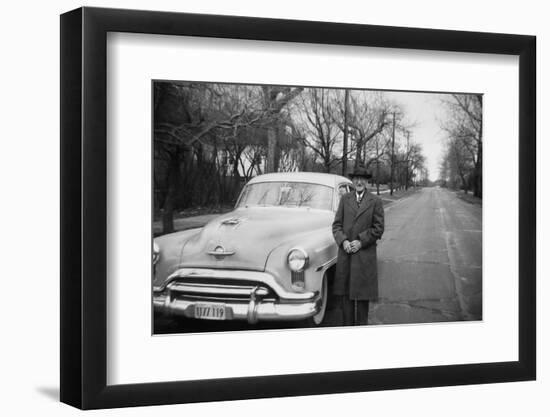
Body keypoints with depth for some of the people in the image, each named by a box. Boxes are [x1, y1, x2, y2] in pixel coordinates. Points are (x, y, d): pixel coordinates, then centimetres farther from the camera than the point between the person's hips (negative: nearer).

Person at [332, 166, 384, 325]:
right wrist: (343, 241, -9)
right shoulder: (345, 199, 9)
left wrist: (361, 242, -11)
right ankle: (347, 326, 10)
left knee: (362, 294, 1)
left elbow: (378, 228, -1)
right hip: (345, 253, 2)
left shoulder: (375, 201, 2)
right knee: (344, 294, 2)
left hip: (365, 254, -2)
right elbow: (336, 224, 7)